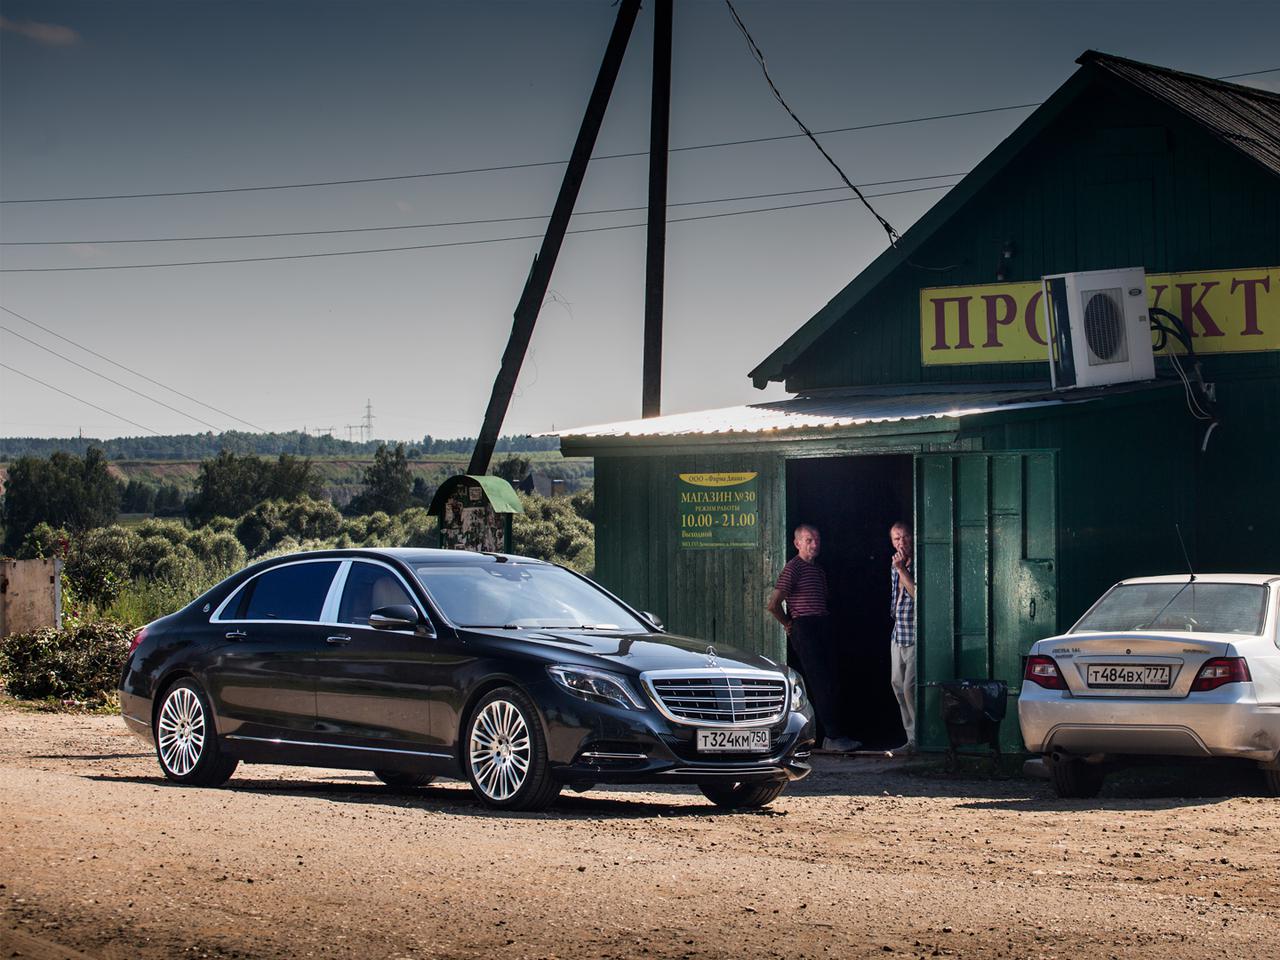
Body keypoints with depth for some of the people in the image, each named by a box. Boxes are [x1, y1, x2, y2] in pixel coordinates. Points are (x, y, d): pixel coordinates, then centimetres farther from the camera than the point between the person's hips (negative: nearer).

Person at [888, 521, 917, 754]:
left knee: (910, 688, -13)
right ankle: (913, 738, 14)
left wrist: (902, 569, -20)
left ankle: (917, 740, -5)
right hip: (898, 635, 9)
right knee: (898, 685, 8)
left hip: (914, 637, -9)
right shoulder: (894, 566, 15)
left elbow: (918, 594, -22)